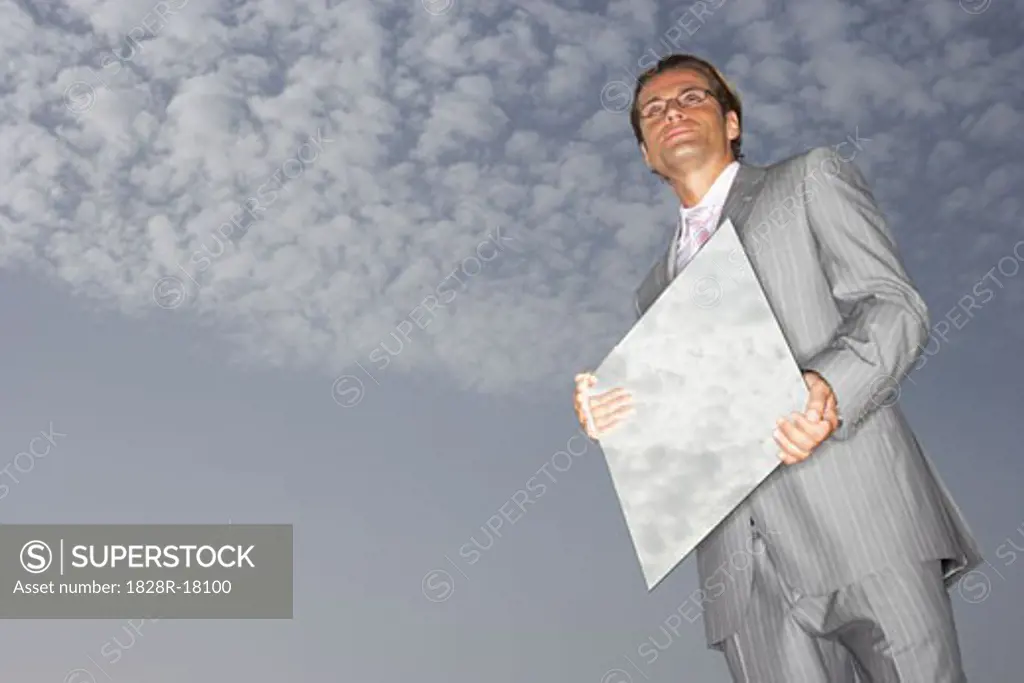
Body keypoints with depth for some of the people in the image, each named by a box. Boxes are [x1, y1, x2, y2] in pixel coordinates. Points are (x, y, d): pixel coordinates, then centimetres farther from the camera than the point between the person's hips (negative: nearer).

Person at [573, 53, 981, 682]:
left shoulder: (812, 179, 12)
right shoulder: (656, 291, 25)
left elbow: (896, 306, -1)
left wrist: (828, 387, -22)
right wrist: (612, 414, -1)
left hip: (861, 520, -3)